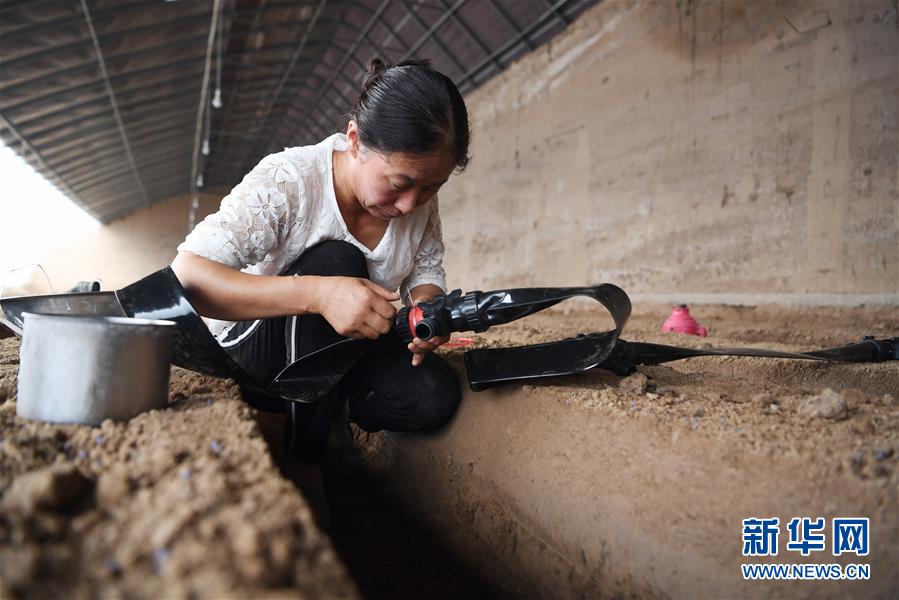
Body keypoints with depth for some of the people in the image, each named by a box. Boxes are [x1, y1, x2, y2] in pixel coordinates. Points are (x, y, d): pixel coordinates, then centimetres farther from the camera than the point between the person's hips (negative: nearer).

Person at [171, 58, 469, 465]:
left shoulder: (419, 199, -11)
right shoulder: (286, 182, -27)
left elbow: (427, 269, 3)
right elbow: (185, 278, -35)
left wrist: (427, 304, -23)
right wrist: (317, 294, -48)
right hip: (251, 346, -3)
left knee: (434, 396, -26)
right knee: (335, 260, -34)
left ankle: (325, 406, 5)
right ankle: (305, 452, -19)